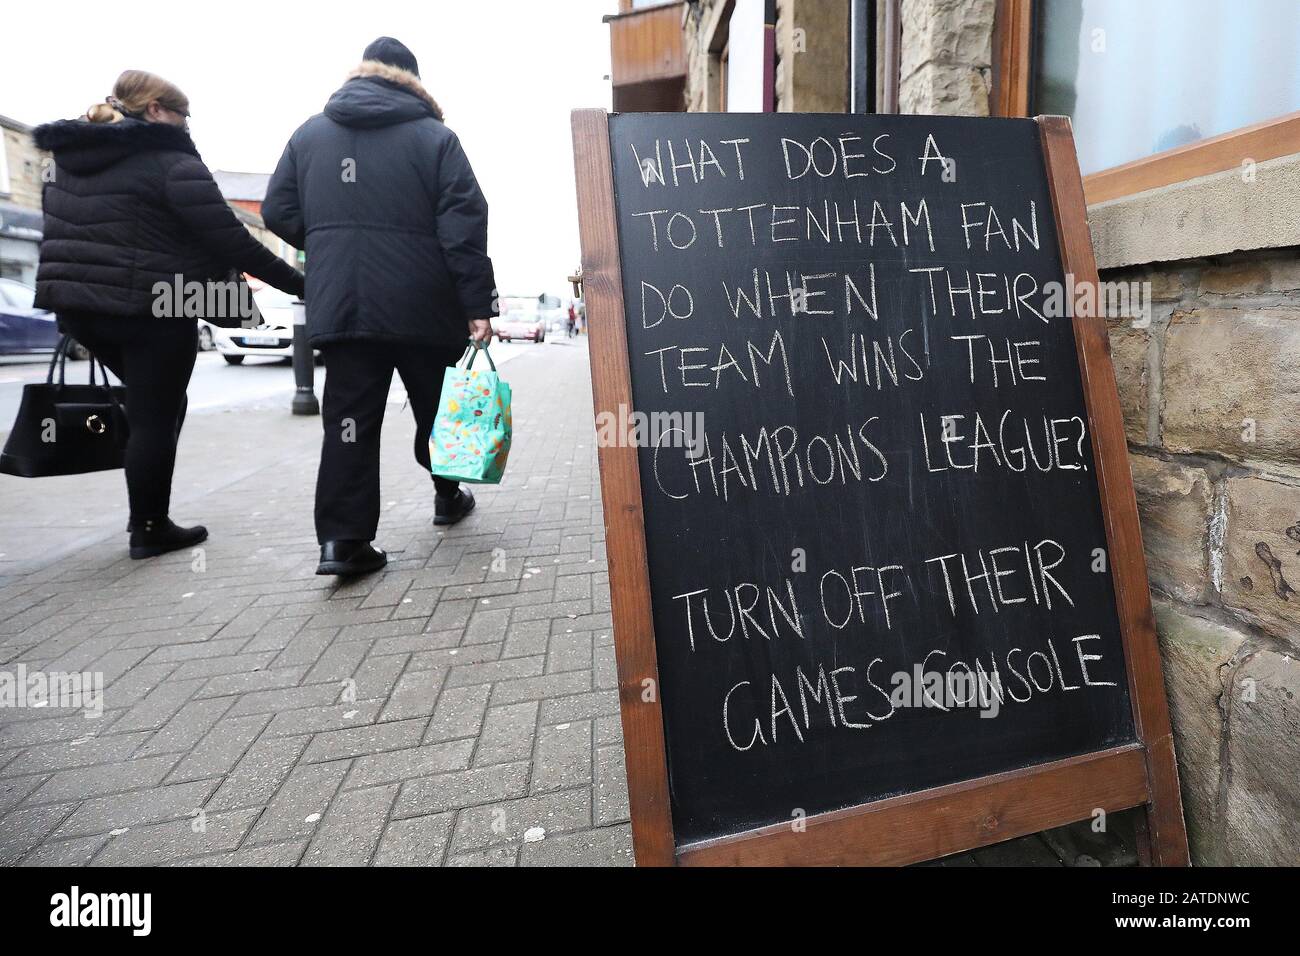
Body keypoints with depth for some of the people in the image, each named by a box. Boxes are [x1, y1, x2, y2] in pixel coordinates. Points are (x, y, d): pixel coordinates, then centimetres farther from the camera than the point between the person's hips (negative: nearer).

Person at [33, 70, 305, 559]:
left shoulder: (70, 158, 17)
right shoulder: (171, 162, -9)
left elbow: (63, 235, 19)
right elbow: (230, 240, -14)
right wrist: (295, 282, -8)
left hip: (77, 306, 8)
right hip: (152, 311, -8)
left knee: (146, 406, 20)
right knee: (156, 417, 2)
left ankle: (146, 517, 20)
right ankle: (150, 529, 10)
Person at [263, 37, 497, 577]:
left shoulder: (310, 134, 14)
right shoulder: (434, 136, 2)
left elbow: (278, 213, 12)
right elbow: (464, 225, -9)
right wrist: (478, 303, -10)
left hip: (340, 305, 3)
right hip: (422, 306, -2)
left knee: (349, 420, 2)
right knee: (437, 409, 15)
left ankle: (341, 539, -4)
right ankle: (447, 495, 31)